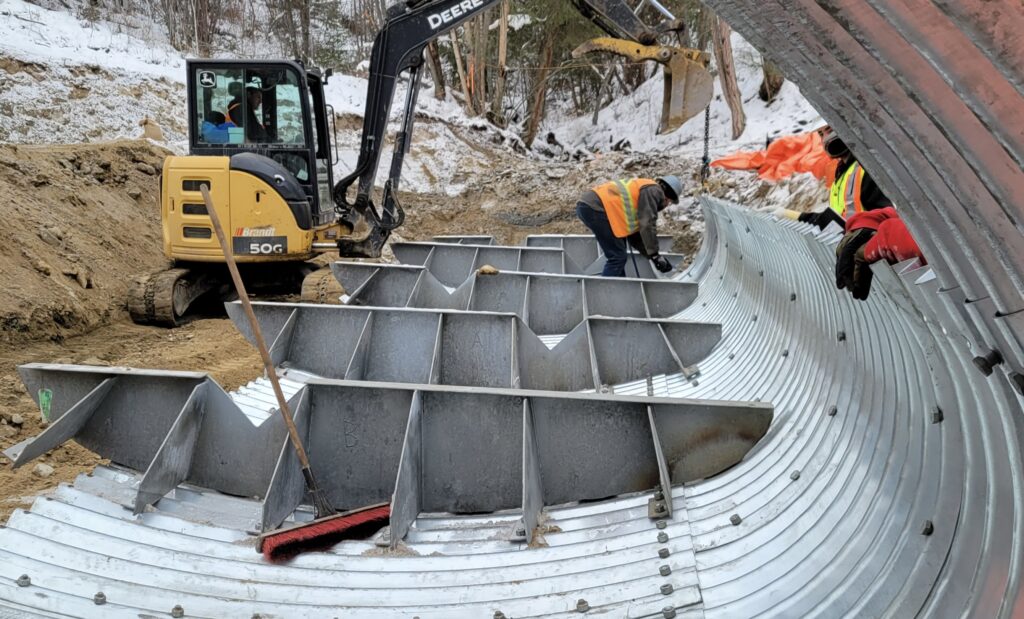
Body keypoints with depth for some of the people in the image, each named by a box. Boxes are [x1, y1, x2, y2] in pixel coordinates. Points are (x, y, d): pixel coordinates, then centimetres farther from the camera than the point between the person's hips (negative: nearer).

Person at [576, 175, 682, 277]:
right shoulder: (653, 191, 0)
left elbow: (635, 235, 29)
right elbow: (647, 224, -11)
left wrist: (652, 255, 24)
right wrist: (654, 254, -6)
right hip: (595, 207, -11)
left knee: (618, 255, 19)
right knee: (618, 256, -8)